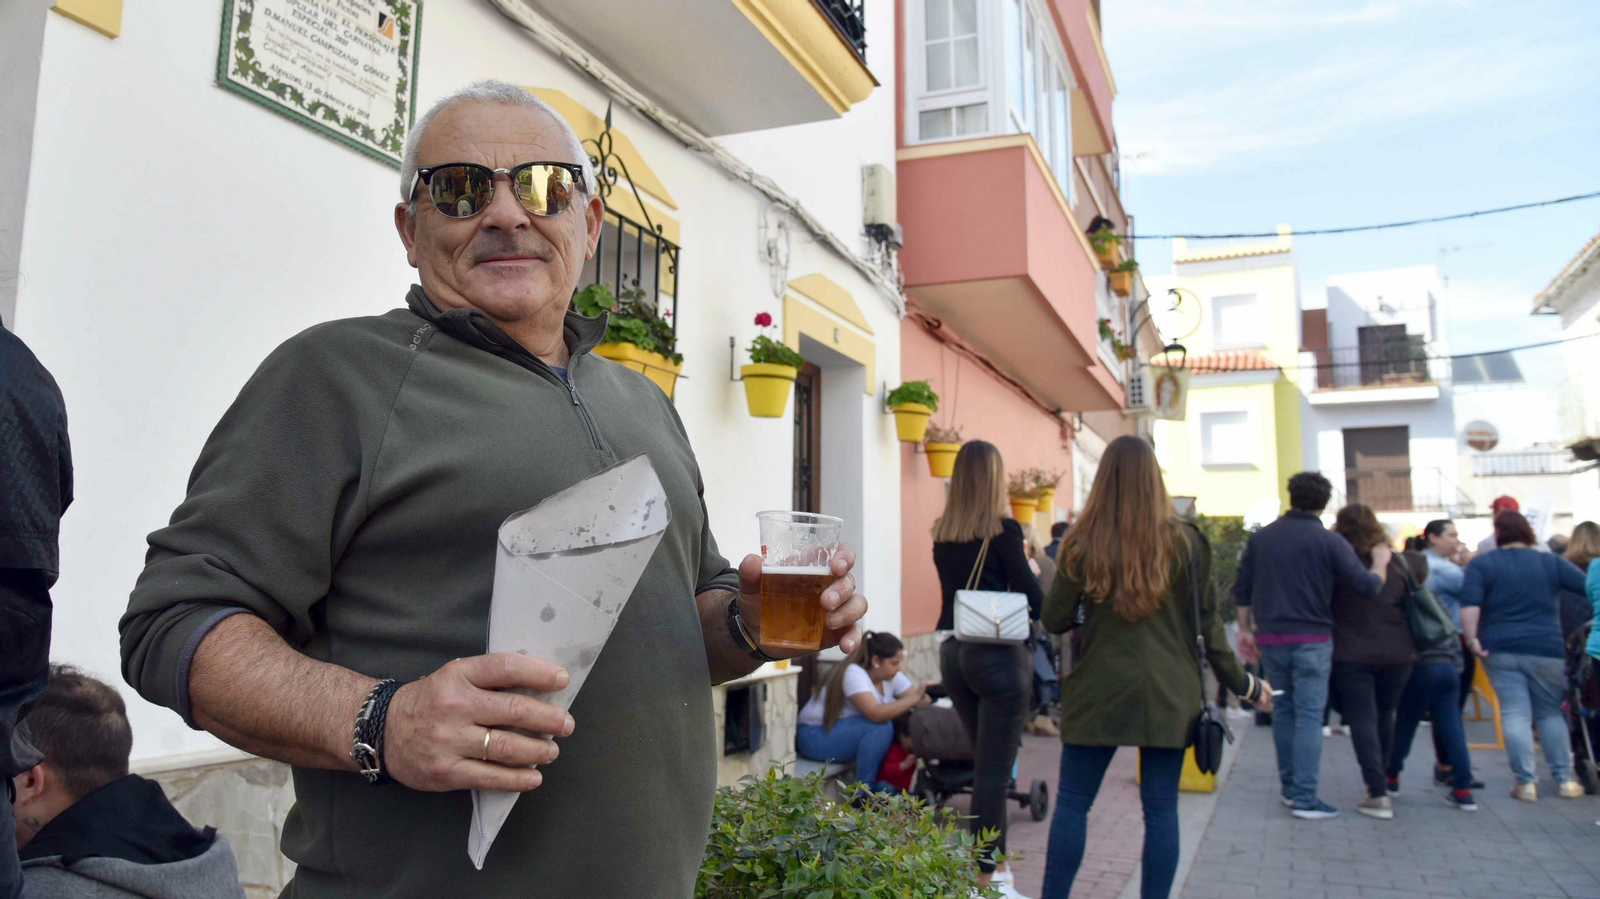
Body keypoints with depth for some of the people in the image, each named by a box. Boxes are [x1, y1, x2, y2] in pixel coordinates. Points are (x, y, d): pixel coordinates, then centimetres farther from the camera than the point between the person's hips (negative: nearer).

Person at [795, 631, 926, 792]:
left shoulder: (892, 677, 0)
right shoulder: (854, 674, -25)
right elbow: (876, 714, -37)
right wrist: (914, 699, -37)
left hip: (850, 732, 8)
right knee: (882, 726, -29)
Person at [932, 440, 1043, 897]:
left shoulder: (943, 535, 6)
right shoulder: (1003, 530, -12)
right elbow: (1033, 598, -10)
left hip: (953, 653, 6)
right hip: (998, 655, -6)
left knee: (985, 763, 19)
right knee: (994, 770, 1)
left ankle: (995, 861, 30)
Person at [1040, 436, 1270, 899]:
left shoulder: (1083, 543, -4)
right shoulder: (1183, 540, -3)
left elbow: (1054, 620, 0)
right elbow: (1207, 623, 1)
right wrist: (1242, 683, 14)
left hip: (1099, 691, -1)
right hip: (1168, 694, 1)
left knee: (1072, 802, 9)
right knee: (1161, 808, 10)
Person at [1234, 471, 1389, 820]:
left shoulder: (1261, 537, 6)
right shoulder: (1329, 541, -7)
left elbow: (1242, 589, 7)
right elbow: (1367, 586, -8)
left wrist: (1245, 629, 16)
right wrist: (1380, 560, 12)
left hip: (1270, 638, 4)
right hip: (1311, 640, -4)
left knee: (1283, 711, 15)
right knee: (1309, 716, -1)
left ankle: (1290, 788, 22)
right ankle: (1305, 798, -3)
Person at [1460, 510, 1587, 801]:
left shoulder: (1482, 564, -2)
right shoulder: (1551, 562, 4)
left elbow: (1470, 604, -13)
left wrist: (1471, 638, -11)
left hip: (1500, 649, -1)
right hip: (1546, 649, 1)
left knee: (1515, 714, 2)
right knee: (1551, 713, 15)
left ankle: (1525, 783, 2)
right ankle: (1565, 779, 18)